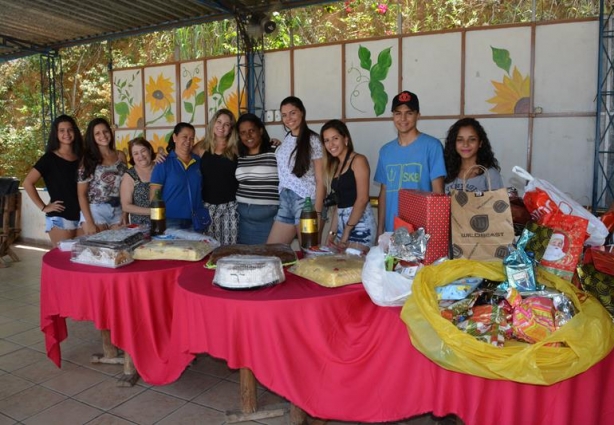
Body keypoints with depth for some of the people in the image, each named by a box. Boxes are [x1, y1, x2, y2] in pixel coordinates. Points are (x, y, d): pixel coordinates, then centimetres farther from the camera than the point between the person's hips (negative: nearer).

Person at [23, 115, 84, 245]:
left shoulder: (81, 158, 10)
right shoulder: (49, 158, -4)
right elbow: (27, 183, -9)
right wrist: (43, 207, -10)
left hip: (80, 217, 5)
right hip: (59, 218, -5)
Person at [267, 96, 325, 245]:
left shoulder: (313, 140, -6)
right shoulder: (286, 140, 13)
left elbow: (321, 180, -10)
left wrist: (317, 212, -16)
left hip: (306, 201, -7)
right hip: (285, 202, 7)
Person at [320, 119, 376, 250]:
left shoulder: (358, 160, -6)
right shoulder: (335, 166, 16)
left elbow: (362, 198, -15)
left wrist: (347, 232, -15)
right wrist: (332, 233, 9)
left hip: (360, 224, -7)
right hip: (342, 224, 7)